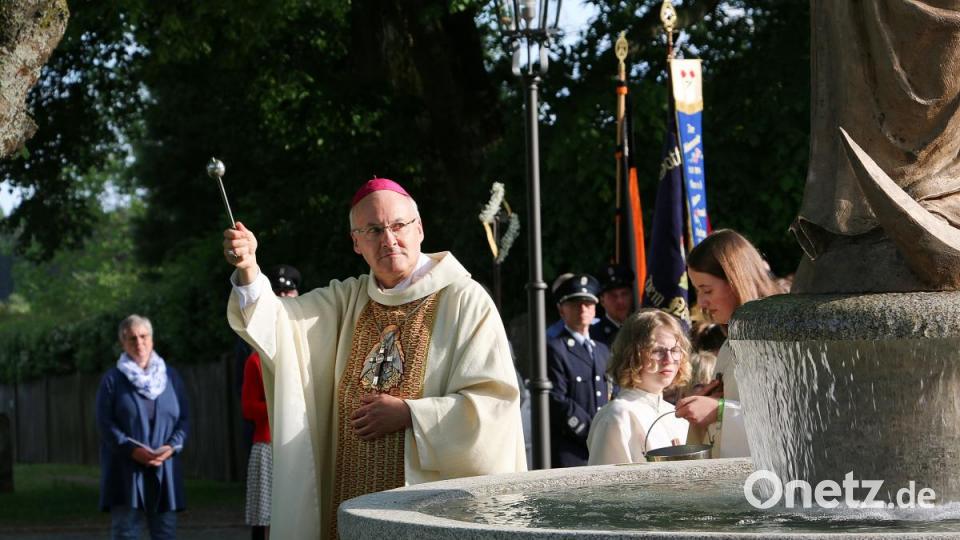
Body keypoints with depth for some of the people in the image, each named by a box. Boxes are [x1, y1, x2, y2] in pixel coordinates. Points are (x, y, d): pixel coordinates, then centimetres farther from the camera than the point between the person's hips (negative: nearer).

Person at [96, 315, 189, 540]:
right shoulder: (112, 379, 3)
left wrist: (172, 447, -9)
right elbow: (105, 423, -4)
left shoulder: (170, 376, 12)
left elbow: (184, 418, 10)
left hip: (164, 469, 3)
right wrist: (132, 450, -17)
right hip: (125, 469, -3)